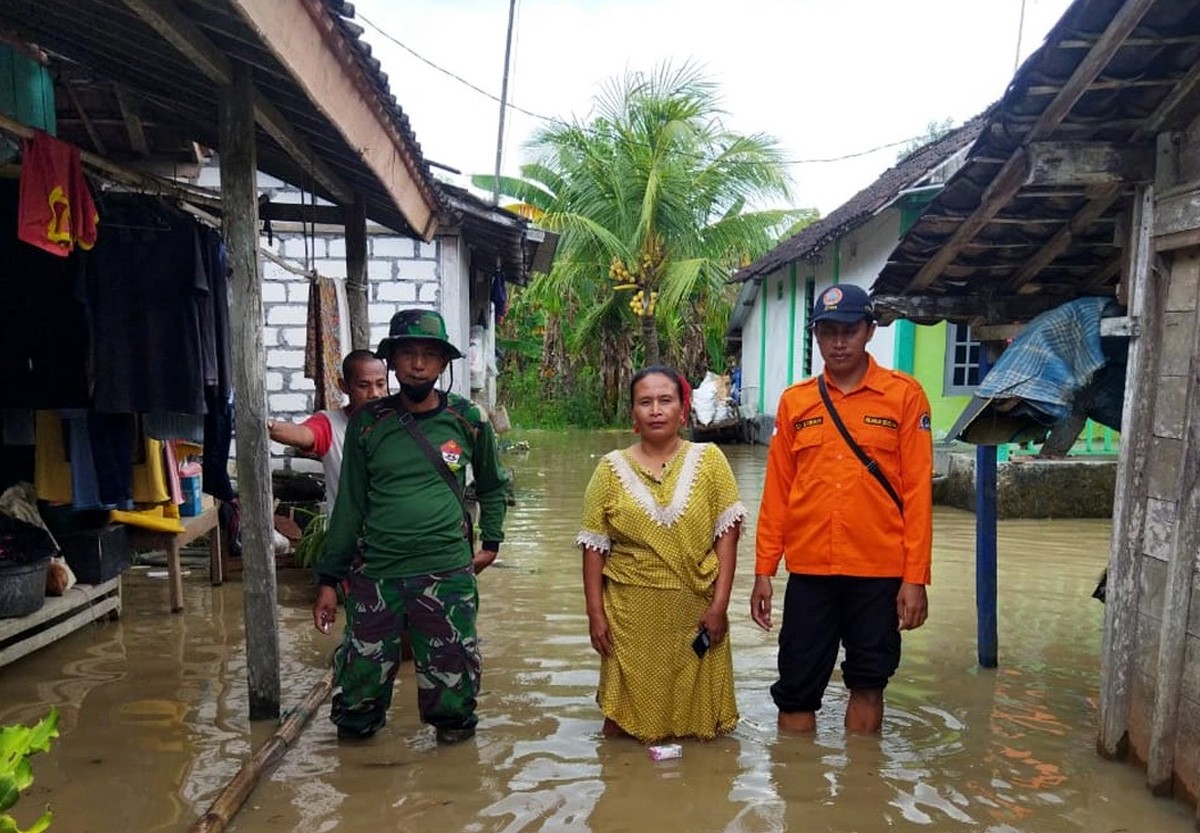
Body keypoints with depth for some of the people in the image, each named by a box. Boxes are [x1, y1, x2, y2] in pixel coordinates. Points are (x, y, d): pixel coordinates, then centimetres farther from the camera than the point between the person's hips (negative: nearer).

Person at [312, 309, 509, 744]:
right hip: (375, 573, 1)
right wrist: (328, 579, 4)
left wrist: (491, 542, 8)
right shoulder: (368, 423, 0)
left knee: (451, 675, 8)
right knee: (361, 676, 11)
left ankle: (454, 726, 36)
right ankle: (358, 727, 40)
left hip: (447, 573, -1)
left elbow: (492, 485, 15)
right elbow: (349, 506, 4)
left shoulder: (467, 420, -1)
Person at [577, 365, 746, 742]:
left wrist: (719, 604, -9)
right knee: (624, 722, 10)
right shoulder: (612, 468, 0)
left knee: (694, 712, 12)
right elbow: (594, 547, 1)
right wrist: (595, 613, -3)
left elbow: (726, 535, -3)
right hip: (631, 612, 1)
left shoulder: (709, 460, -1)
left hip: (694, 610, 0)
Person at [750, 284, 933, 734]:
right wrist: (764, 570, 3)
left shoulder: (904, 394, -1)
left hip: (879, 571, -2)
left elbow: (918, 490, -4)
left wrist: (915, 577, -8)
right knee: (797, 689, 9)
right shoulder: (794, 401, 5)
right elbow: (776, 491, 6)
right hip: (809, 570, 2)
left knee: (868, 684, 11)